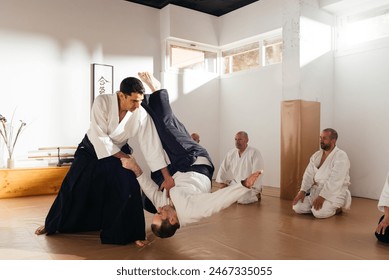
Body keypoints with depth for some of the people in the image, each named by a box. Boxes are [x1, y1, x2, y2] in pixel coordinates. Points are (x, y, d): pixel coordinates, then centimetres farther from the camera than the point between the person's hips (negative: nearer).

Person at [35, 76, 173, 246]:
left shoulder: (141, 115, -24)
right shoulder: (102, 102, -29)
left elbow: (151, 145, -22)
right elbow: (100, 137, -28)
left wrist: (167, 176, -22)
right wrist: (123, 157, -24)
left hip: (119, 153, 1)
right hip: (91, 150, 0)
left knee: (128, 190, -16)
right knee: (72, 189, 7)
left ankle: (130, 233, 3)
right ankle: (52, 225, 32)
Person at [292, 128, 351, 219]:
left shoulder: (341, 156, -15)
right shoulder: (316, 155, 8)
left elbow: (335, 181, -23)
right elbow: (309, 174, 3)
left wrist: (322, 196, -27)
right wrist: (302, 191, -10)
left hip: (334, 192, -6)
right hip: (316, 189, 6)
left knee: (319, 212, -29)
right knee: (298, 207, -10)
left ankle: (335, 207, 3)